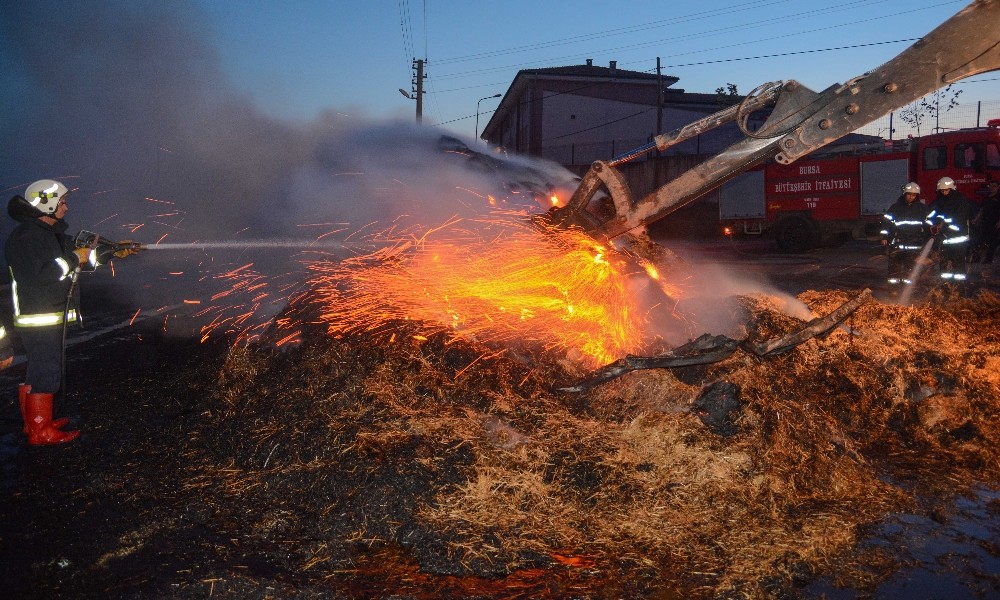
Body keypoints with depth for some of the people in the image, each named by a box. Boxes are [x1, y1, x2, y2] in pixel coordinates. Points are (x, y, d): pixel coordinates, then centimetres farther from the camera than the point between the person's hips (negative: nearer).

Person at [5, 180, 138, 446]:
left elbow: (81, 256, 22)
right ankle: (40, 432, 0)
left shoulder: (51, 233, 16)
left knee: (39, 371, 17)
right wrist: (75, 259, -15)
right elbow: (43, 272, -26)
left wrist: (112, 252, 14)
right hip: (39, 318, -10)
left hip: (51, 316, 10)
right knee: (46, 374, -6)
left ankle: (34, 422, 29)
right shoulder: (26, 236, -16)